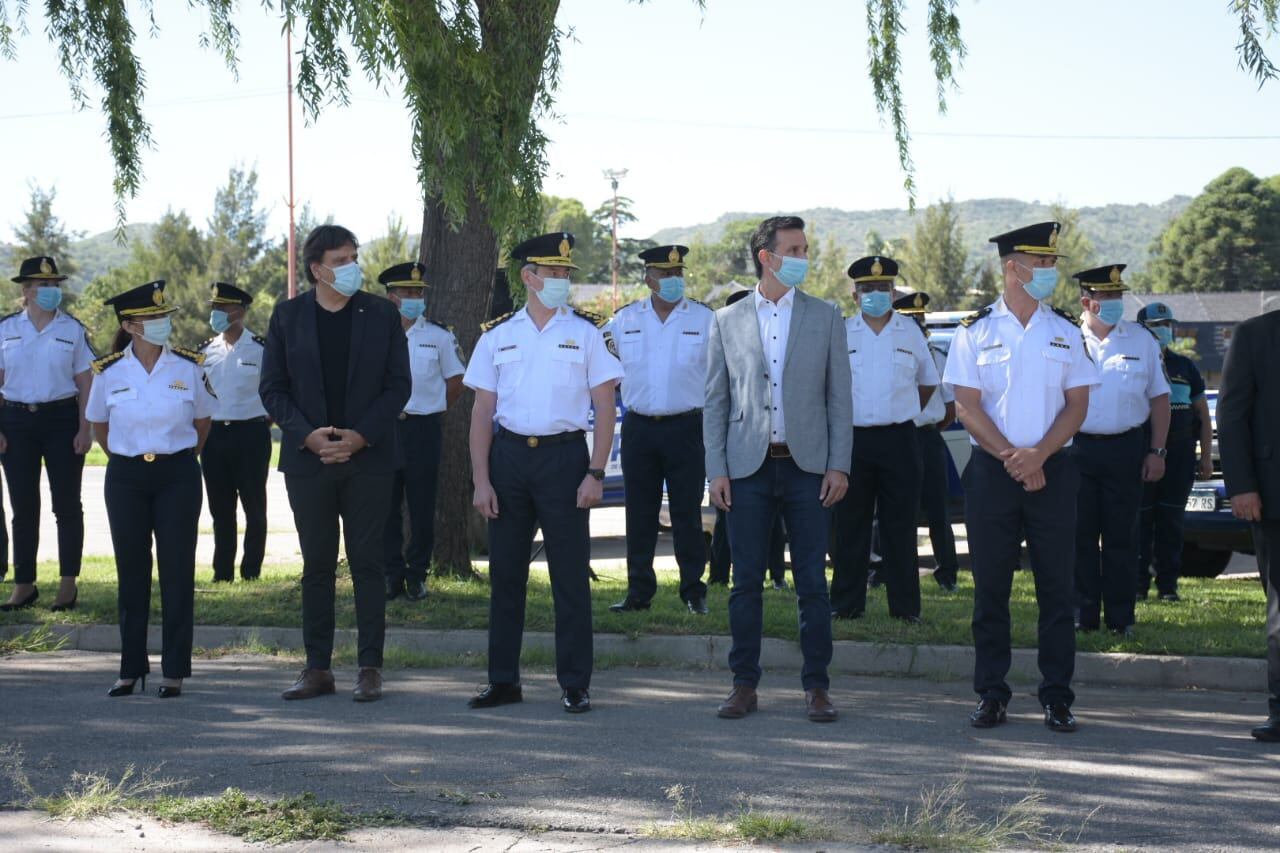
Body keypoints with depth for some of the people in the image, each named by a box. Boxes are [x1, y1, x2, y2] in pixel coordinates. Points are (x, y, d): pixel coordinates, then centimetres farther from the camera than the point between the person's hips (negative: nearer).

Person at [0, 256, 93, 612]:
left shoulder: (72, 329, 2)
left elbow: (85, 383, 1)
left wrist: (85, 429, -6)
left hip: (61, 418, -1)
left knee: (66, 504, 2)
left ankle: (68, 584, 10)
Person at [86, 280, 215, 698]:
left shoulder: (189, 367, -3)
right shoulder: (108, 372, -2)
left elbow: (202, 421, 11)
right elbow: (99, 425, 14)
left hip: (177, 477, -1)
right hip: (125, 478, 1)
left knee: (177, 572, -1)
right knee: (132, 573, 5)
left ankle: (174, 671, 5)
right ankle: (131, 668, 14)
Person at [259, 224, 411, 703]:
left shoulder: (381, 314, 4)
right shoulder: (288, 316, 5)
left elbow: (398, 384, 2)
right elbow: (272, 388, 5)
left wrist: (360, 437, -10)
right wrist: (308, 435, -10)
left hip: (368, 457, -1)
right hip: (308, 459, 1)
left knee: (367, 564, 0)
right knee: (317, 565, 6)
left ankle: (370, 669, 5)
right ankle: (318, 668, 12)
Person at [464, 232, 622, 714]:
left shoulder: (586, 332, 3)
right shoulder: (497, 335, 7)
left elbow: (605, 408, 1)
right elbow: (482, 411, 7)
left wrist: (595, 474, -8)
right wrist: (481, 480, 0)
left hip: (564, 456, -2)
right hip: (509, 455, 2)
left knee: (570, 575, 0)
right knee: (505, 571, 7)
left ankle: (575, 686, 7)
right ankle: (503, 681, 16)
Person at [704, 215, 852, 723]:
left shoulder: (825, 318, 7)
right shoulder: (727, 321, 7)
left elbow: (839, 397, 5)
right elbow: (715, 400, 7)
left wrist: (839, 466, -3)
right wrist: (716, 469, -1)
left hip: (806, 467, 0)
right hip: (748, 468, 0)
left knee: (812, 581, 1)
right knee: (746, 581, 3)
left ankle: (816, 686, 8)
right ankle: (744, 685, 12)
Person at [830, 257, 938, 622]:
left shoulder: (910, 332, 9)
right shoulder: (841, 333, 5)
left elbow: (928, 381, 20)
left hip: (899, 438, 1)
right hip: (853, 438, 0)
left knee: (900, 525, 1)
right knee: (850, 526, 2)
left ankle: (905, 606, 6)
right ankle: (846, 604, 9)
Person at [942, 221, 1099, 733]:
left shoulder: (1066, 332, 8)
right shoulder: (975, 332, 2)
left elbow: (1077, 404, 3)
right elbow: (966, 406, -2)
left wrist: (1038, 454, -12)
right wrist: (1011, 457, -12)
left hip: (1052, 471, 1)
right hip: (990, 472, -1)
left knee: (1056, 585, 1)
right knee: (990, 587, 3)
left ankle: (1057, 696, 7)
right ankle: (991, 695, 10)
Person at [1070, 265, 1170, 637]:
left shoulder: (1142, 340, 7)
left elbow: (1159, 398, 9)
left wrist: (1156, 451, 2)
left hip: (1125, 449, 1)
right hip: (1076, 448, -1)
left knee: (1122, 536, 4)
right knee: (1080, 535, 2)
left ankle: (1121, 617, 11)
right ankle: (1083, 616, 10)